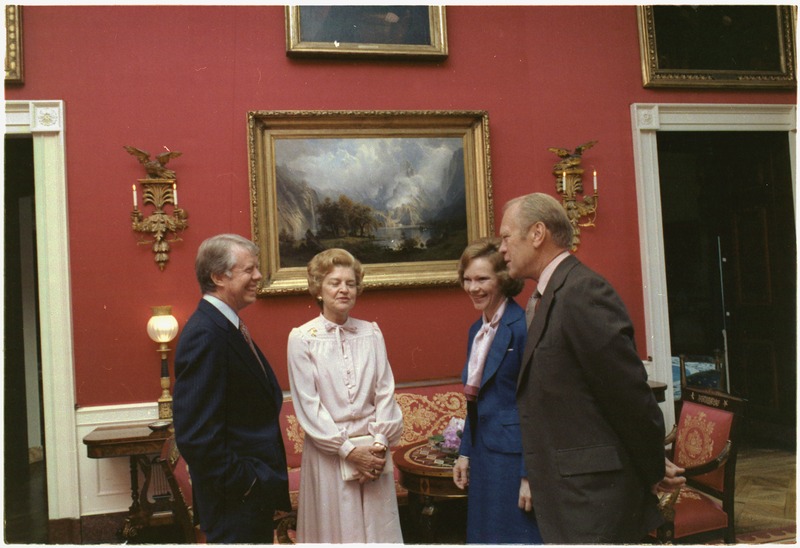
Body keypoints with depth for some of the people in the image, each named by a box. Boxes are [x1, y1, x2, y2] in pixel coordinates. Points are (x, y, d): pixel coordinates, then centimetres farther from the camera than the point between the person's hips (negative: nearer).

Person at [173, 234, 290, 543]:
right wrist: (241, 484, -19)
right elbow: (195, 433, -26)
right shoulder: (206, 334, -21)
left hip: (256, 492, 10)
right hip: (236, 500, -10)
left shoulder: (227, 327, 11)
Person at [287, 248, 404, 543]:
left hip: (373, 450, 3)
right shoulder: (302, 338, -6)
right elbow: (307, 404, -9)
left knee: (378, 528, 10)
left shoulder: (371, 333, 4)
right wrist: (348, 450, -12)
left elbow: (385, 392, 3)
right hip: (328, 452, -3)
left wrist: (379, 444, -8)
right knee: (335, 529, 7)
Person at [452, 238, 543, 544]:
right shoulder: (476, 331, 10)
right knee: (484, 536, 15)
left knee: (517, 537, 2)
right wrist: (465, 453, 14)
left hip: (514, 457, -8)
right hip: (484, 455, 8)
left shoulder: (523, 327, -16)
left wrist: (530, 474, -17)